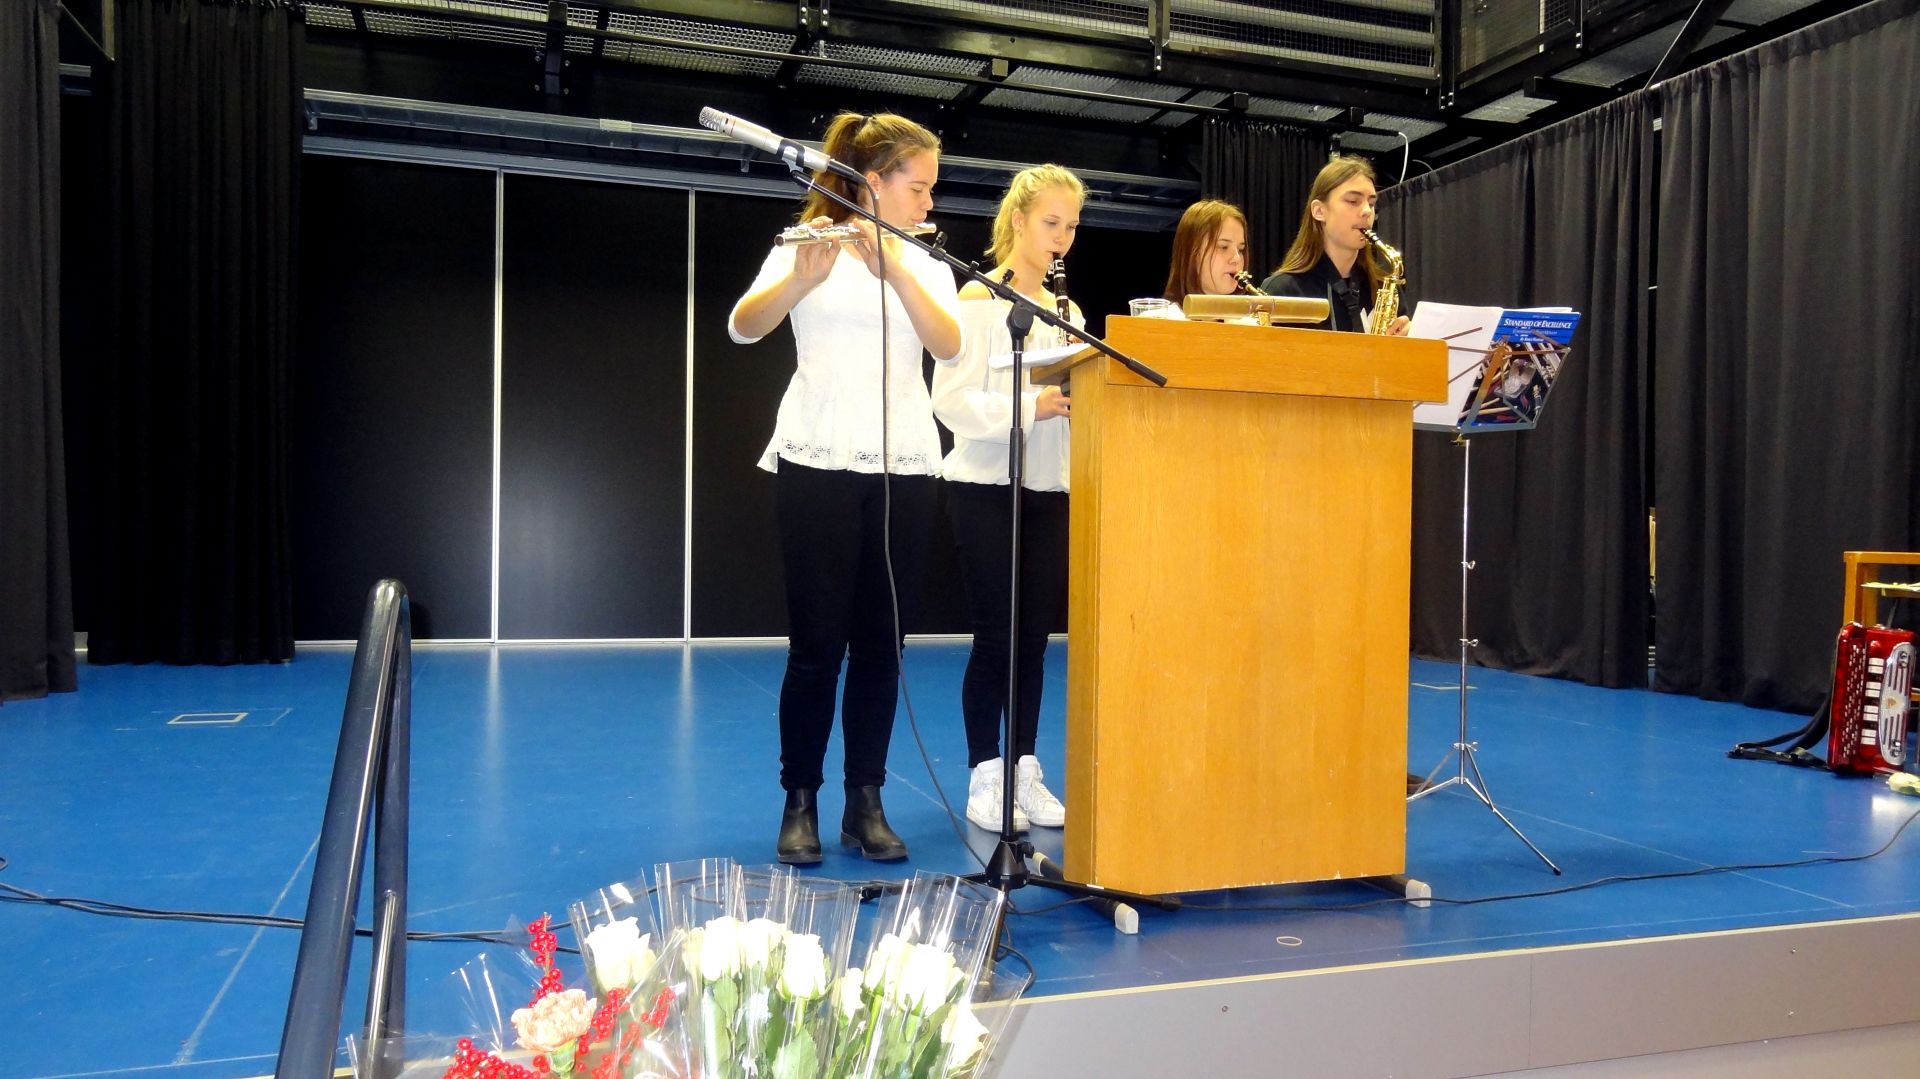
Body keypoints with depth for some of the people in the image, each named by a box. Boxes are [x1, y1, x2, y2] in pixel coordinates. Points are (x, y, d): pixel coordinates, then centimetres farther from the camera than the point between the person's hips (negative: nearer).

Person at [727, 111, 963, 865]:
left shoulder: (926, 263, 13)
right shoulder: (802, 245, 3)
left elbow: (948, 345, -7)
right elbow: (743, 327, -15)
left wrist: (896, 272, -22)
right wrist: (804, 278, -33)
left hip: (903, 468, 4)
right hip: (818, 464, -3)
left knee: (880, 642, 4)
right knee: (817, 642, -3)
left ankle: (866, 802, 14)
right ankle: (799, 803, 11)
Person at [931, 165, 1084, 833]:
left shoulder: (1067, 311, 14)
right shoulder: (977, 299, -4)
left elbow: (1082, 394, 15)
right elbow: (951, 399, -14)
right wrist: (1028, 407, -26)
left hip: (1049, 490, 6)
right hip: (986, 485, -5)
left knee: (1034, 636, 7)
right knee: (995, 637, -4)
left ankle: (1024, 772, 17)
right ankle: (984, 779, 7)